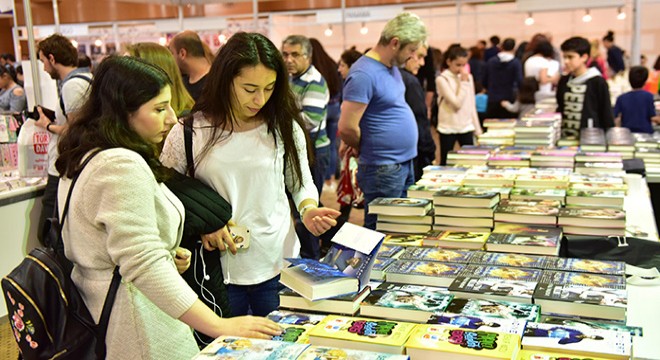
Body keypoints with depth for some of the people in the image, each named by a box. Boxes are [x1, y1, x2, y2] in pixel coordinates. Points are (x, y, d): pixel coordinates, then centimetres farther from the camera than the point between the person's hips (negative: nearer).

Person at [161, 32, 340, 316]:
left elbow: (301, 183, 10)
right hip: (217, 269, -1)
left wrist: (309, 210, -11)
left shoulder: (285, 129, 0)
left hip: (278, 266, 1)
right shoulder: (189, 133, -5)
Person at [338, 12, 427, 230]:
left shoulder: (392, 67, 9)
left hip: (405, 164, 9)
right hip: (383, 170, -9)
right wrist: (364, 149, -2)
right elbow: (347, 127, -22)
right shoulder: (364, 75, -20)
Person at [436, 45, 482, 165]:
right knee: (446, 163, 5)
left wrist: (477, 128, 11)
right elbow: (457, 103, -17)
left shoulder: (468, 77, 7)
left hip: (466, 127, 4)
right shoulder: (442, 79, -10)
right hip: (448, 128, -4)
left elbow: (472, 105, 12)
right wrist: (463, 82, -14)